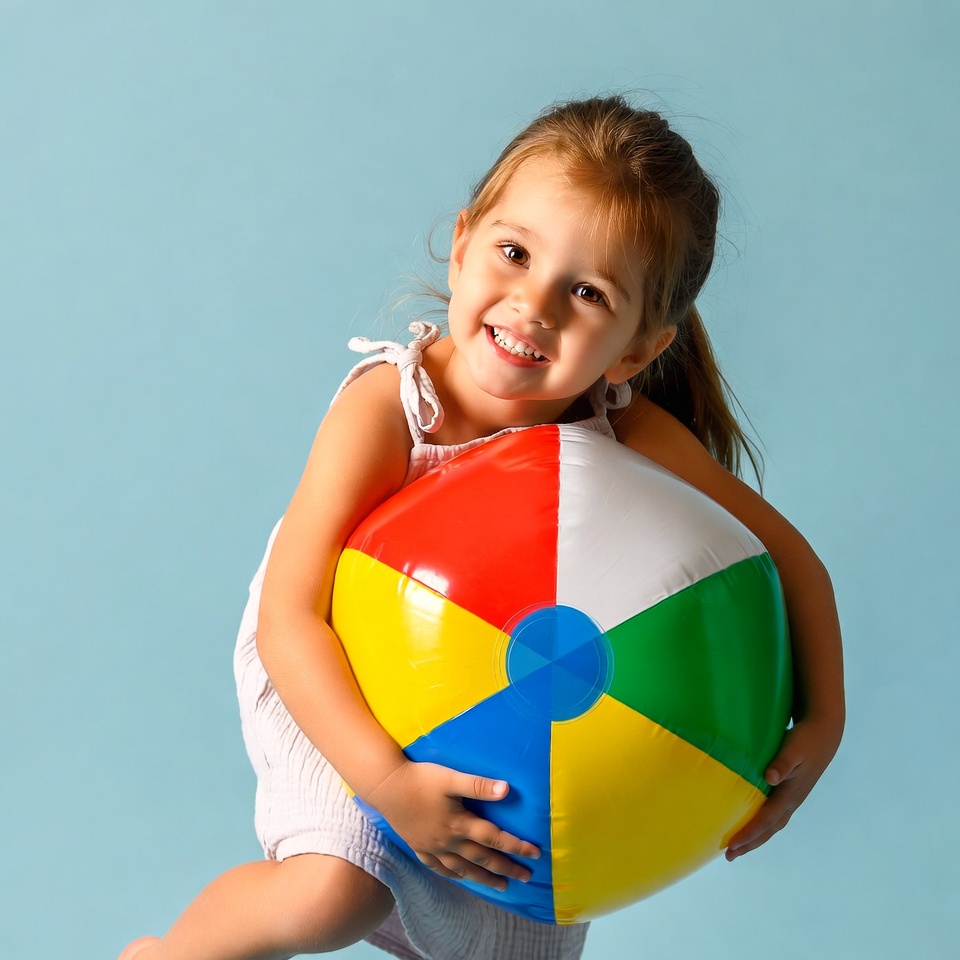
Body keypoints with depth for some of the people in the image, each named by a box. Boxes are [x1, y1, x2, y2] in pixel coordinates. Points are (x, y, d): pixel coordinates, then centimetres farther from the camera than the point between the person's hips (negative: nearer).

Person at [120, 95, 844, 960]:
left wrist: (823, 720, -23)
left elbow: (786, 553, -12)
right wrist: (385, 778, -43)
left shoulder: (630, 435, -24)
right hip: (332, 676, -3)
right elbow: (288, 617, -32)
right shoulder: (386, 411, -32)